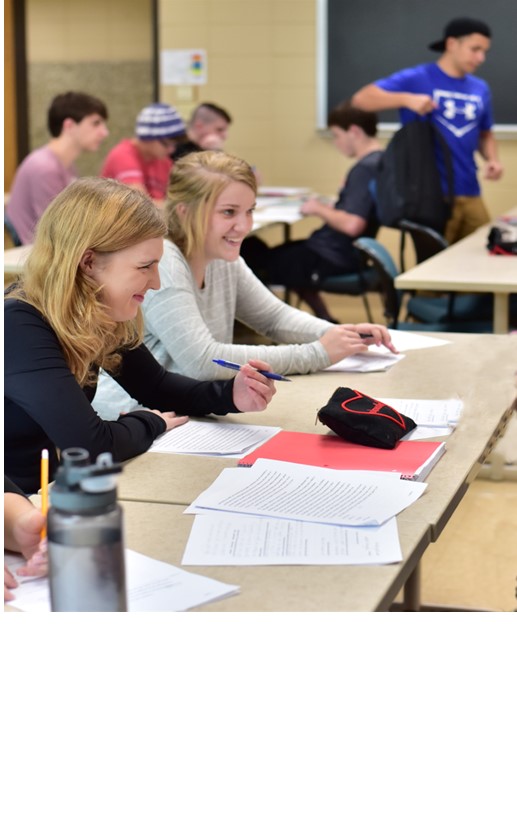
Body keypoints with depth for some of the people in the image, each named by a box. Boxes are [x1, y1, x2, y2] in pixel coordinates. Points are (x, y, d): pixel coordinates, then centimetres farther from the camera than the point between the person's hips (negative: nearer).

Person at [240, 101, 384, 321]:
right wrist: (328, 208, 3)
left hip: (331, 258, -10)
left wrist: (319, 210, -15)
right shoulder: (380, 160, 6)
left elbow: (353, 224, -31)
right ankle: (325, 321, 26)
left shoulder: (365, 168, -23)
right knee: (285, 251, 32)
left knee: (252, 253, 2)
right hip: (346, 252, 10)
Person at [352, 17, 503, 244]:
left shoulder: (480, 89, 12)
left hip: (469, 194, 6)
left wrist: (492, 159, 2)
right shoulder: (416, 78, -4)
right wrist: (407, 99, -24)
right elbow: (361, 99, -10)